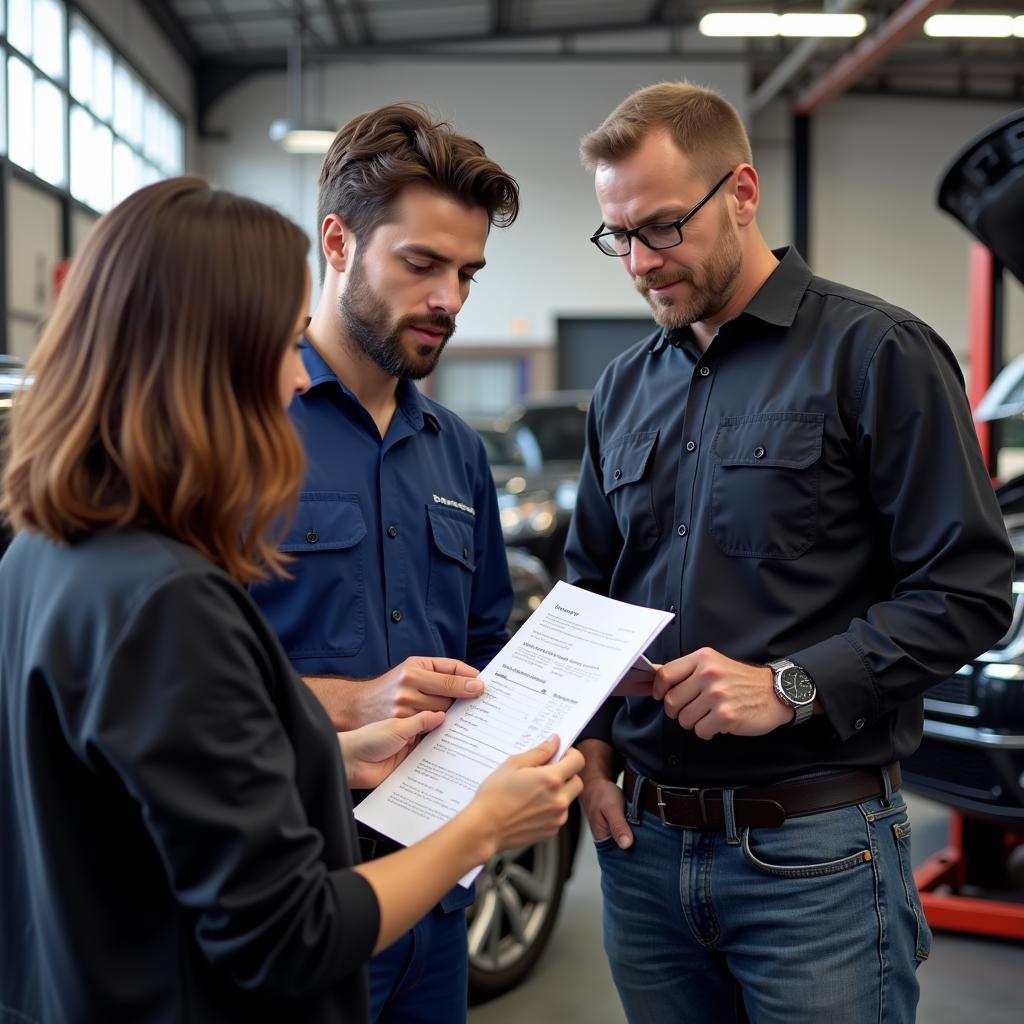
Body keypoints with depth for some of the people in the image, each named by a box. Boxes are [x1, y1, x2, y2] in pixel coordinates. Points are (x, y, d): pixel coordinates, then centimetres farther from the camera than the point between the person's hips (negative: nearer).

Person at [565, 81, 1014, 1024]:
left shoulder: (874, 354, -7)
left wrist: (791, 687, -19)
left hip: (817, 849, -5)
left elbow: (968, 590, -11)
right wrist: (592, 740, 5)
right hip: (644, 840, 6)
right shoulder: (625, 388, 12)